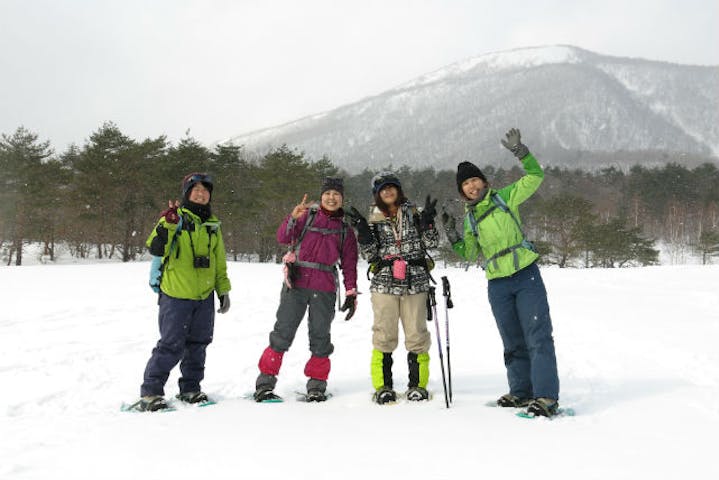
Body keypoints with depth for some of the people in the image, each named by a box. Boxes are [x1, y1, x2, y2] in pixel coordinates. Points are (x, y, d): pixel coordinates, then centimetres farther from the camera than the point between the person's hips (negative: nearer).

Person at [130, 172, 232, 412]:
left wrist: (223, 290, 17)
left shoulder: (212, 225, 13)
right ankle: (150, 393, 5)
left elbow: (219, 262, 19)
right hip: (176, 295, -6)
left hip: (205, 296, 6)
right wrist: (167, 224, -33)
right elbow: (156, 249, -19)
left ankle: (190, 389, 26)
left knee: (198, 344, 13)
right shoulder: (175, 218, -4)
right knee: (171, 346, -6)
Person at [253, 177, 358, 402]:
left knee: (320, 336, 5)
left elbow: (349, 265, 14)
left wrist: (351, 294, 7)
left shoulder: (345, 230, 14)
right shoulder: (307, 216, 7)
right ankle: (265, 384, 5)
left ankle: (317, 385, 17)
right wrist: (293, 218, -22)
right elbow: (283, 238, -5)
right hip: (296, 283, -2)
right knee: (283, 333, -3)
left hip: (324, 289, 2)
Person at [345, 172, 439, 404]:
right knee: (384, 335, 0)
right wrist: (363, 232, -10)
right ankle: (383, 387, 10)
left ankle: (417, 384, 12)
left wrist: (427, 221, -11)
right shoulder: (373, 220, 10)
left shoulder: (414, 214, 10)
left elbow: (431, 243, 3)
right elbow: (371, 255, 4)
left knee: (417, 334, -1)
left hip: (415, 283, 0)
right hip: (384, 283, 0)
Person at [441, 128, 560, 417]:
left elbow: (535, 177, -2)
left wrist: (520, 152, -14)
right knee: (513, 342, 12)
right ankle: (522, 391, 24)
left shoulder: (505, 197, 3)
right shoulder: (469, 217, 13)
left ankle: (546, 396, -10)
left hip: (526, 276, -4)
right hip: (497, 285, 4)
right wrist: (452, 236, 0)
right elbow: (470, 254, 17)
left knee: (538, 336, -9)